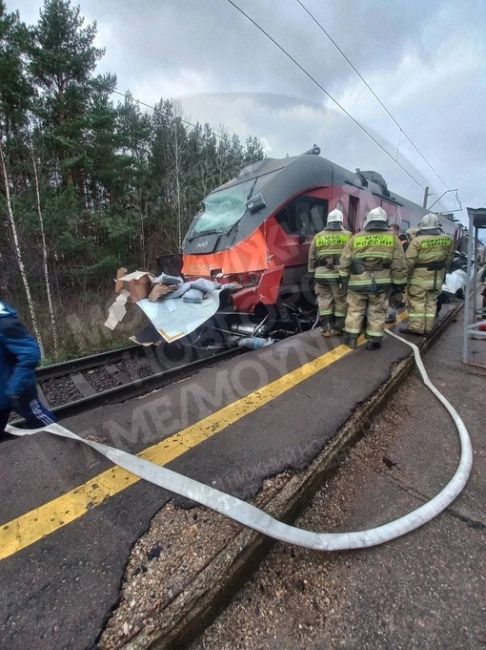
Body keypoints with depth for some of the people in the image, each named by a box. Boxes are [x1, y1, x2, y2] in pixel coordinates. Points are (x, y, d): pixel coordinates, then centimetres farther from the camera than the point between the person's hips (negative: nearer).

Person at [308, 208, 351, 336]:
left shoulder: (318, 236, 9)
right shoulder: (348, 235, 3)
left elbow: (312, 257, 9)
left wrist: (312, 274, 15)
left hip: (322, 274, 2)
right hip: (340, 274, -2)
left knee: (324, 301, 9)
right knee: (341, 301, 9)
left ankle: (326, 328, 10)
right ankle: (337, 328, 15)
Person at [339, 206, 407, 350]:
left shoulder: (355, 238, 3)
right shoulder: (392, 238, 3)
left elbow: (344, 263, 3)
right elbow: (399, 266, 2)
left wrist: (345, 280, 15)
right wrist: (399, 285, 10)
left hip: (358, 284, 0)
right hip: (380, 284, 0)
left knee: (355, 311, 12)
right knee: (377, 313, 10)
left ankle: (351, 338, 17)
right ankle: (373, 341, 17)